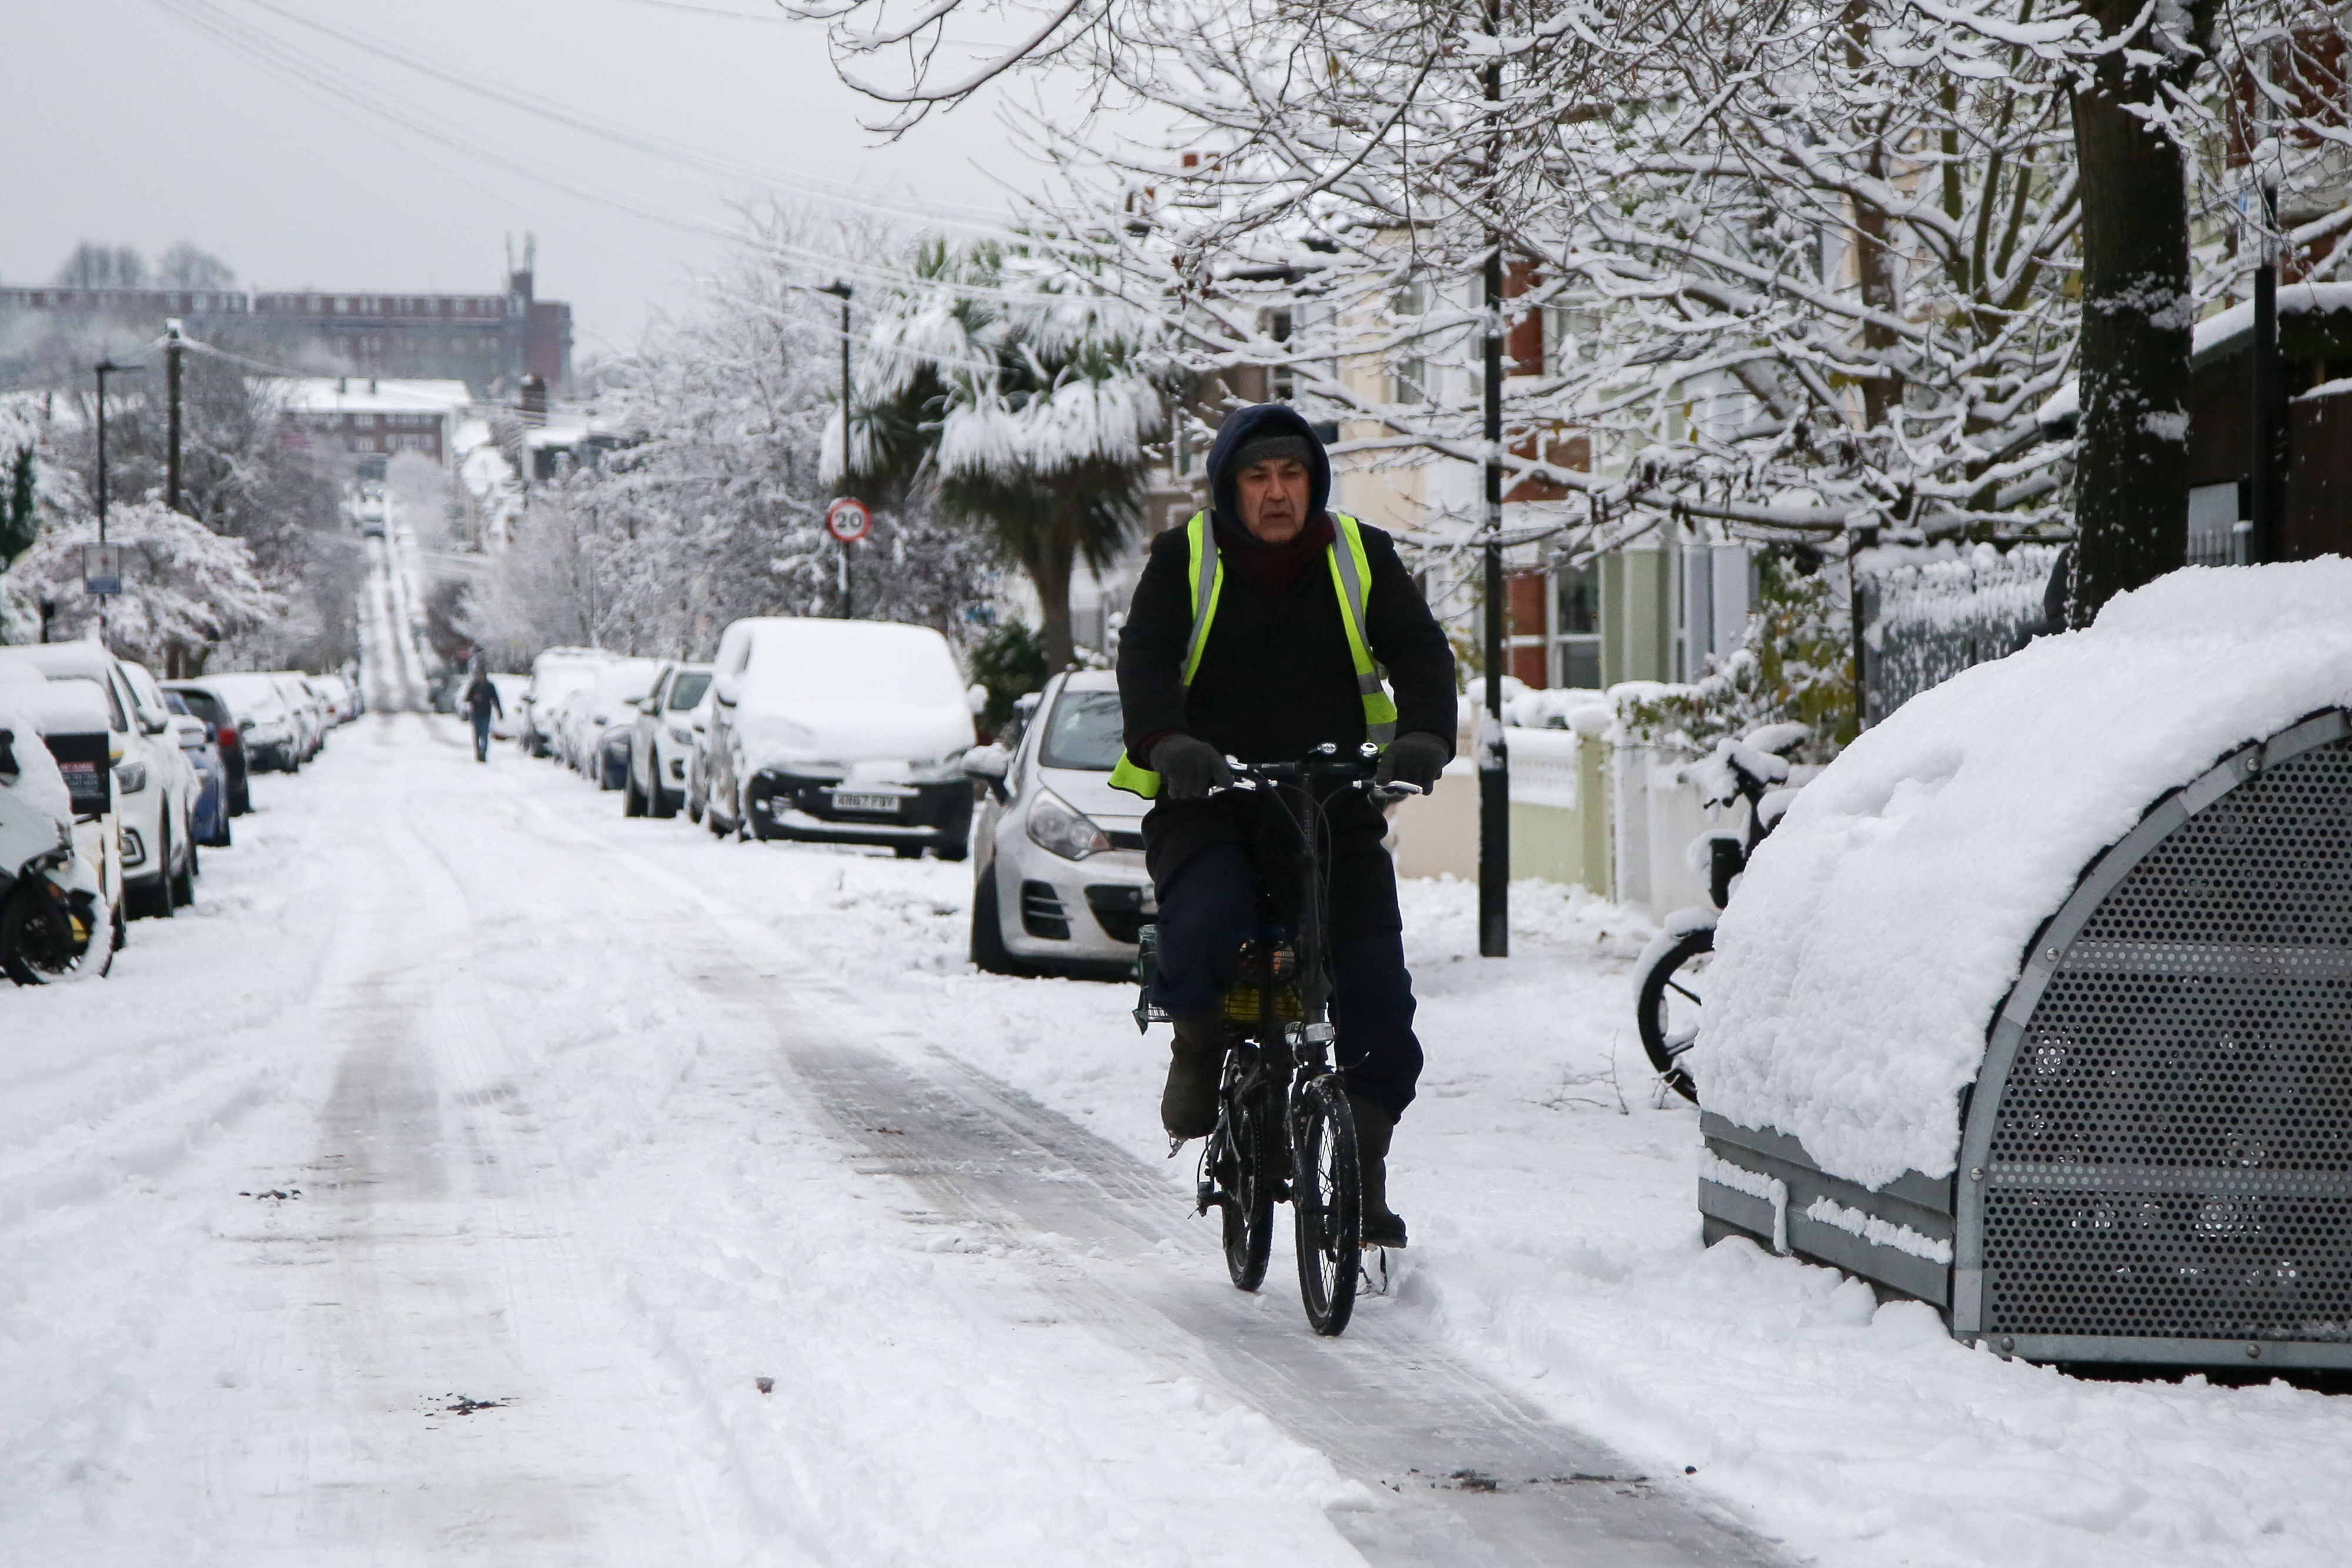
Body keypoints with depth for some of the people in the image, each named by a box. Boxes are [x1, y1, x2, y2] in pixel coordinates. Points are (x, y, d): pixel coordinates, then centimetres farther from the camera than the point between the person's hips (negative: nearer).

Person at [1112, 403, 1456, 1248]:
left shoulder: (1362, 559, 6)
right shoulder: (1184, 560, 3)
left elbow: (1419, 651, -6)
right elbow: (1145, 657, -11)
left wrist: (1423, 738, -27)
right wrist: (1167, 744, -32)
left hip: (1334, 810, 2)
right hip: (1207, 806, -2)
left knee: (1378, 1000, -7)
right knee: (1202, 937, -31)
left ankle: (1362, 1177, 10)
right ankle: (1200, 1050, 2)